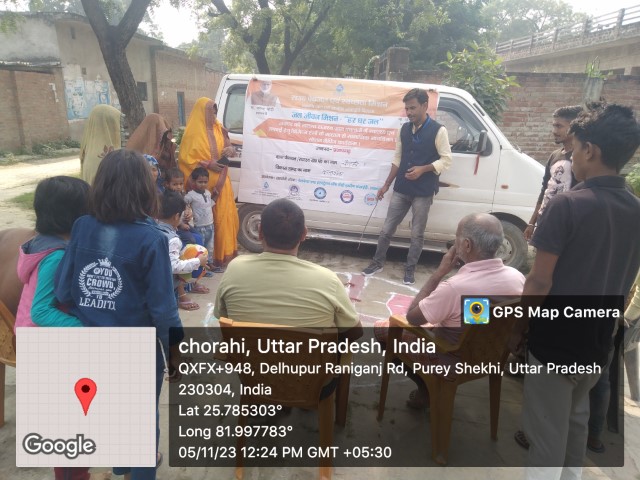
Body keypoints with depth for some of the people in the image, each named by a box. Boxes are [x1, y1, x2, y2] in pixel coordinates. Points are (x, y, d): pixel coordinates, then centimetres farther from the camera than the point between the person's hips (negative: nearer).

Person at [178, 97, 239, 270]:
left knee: (225, 215, 9)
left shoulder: (219, 128, 10)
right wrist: (207, 165, -18)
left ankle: (225, 253, 22)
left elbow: (229, 146, 19)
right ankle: (212, 257, 5)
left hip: (221, 181, 6)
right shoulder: (193, 133, -8)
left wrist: (230, 150, -5)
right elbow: (185, 159, -10)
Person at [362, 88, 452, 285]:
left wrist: (423, 169, -22)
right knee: (386, 229, 9)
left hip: (423, 192, -4)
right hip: (401, 189, 5)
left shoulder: (438, 130, -8)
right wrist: (387, 184, 12)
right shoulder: (404, 129, 8)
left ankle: (410, 269, 22)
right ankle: (378, 262, 25)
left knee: (417, 234, 6)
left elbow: (446, 160, -7)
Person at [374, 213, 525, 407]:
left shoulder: (454, 287, -35)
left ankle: (426, 388, 14)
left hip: (452, 361, -6)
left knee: (381, 328, 9)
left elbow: (412, 317, -18)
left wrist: (440, 272, -18)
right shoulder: (517, 278, -16)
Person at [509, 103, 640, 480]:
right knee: (576, 419, 26)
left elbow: (540, 281, -19)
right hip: (599, 340, 7)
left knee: (548, 433, 8)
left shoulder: (568, 205, -19)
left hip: (556, 338, -6)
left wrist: (519, 328, -6)